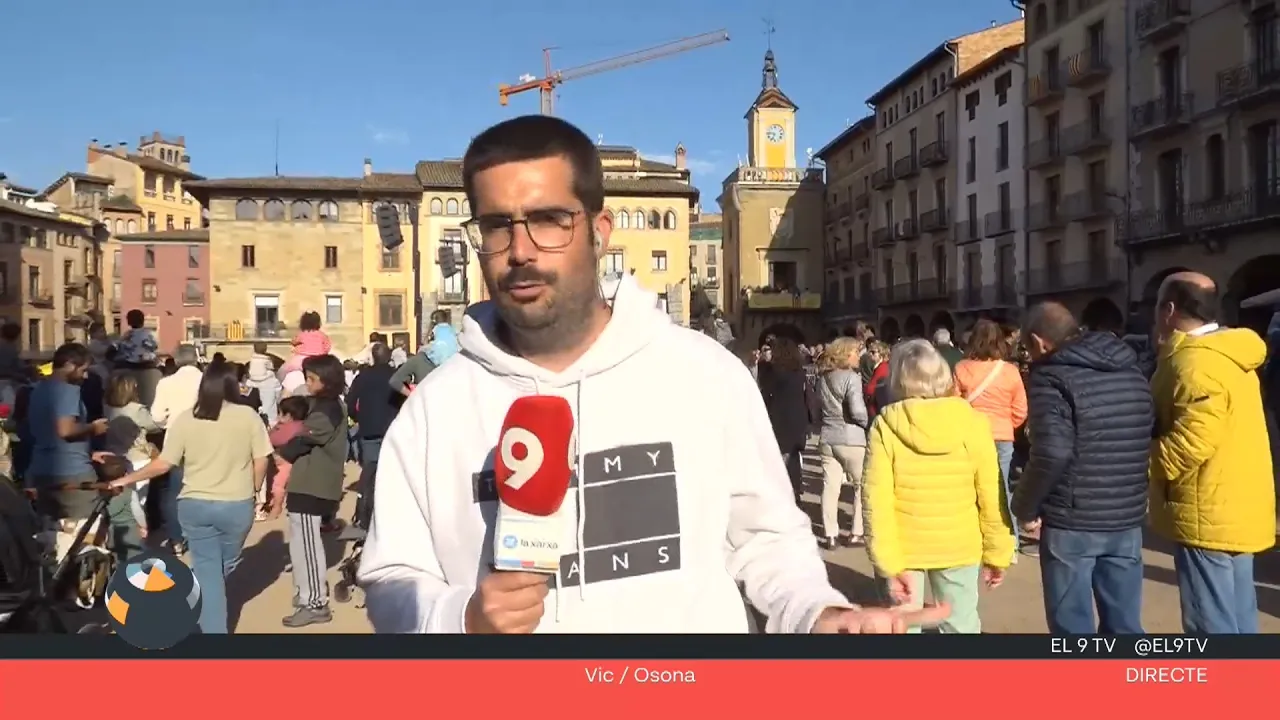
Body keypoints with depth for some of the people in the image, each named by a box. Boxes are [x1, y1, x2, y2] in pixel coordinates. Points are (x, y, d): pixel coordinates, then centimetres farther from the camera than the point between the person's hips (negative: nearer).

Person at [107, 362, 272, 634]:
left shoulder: (185, 419, -3)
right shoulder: (248, 416, -7)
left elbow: (163, 464, -5)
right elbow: (261, 461, -6)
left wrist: (126, 479, 9)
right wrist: (253, 491, 11)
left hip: (195, 504, 2)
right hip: (237, 505, -1)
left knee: (206, 569, 11)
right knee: (225, 566, 21)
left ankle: (213, 628, 12)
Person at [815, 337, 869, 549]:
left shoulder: (823, 377, 8)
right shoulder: (851, 377, -12)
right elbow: (857, 411, -20)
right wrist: (868, 424, -2)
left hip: (827, 438, 6)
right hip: (850, 438, -6)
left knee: (830, 486, 6)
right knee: (862, 486, 10)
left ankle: (830, 534, 7)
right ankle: (857, 533, 12)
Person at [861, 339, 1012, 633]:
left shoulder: (885, 426, -10)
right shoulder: (972, 422, -7)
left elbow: (876, 500, -15)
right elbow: (991, 496, -5)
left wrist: (888, 561, -12)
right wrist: (997, 552, 4)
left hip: (902, 549, -1)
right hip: (958, 547, 1)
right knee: (961, 625, 15)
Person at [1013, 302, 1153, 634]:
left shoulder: (1051, 376, -11)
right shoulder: (1133, 372, 12)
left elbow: (1051, 453, -21)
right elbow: (1147, 440, 15)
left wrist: (1025, 507, -9)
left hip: (1071, 521, -6)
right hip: (1127, 519, 7)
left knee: (1073, 627, 5)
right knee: (1124, 625, 15)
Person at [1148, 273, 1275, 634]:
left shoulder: (1193, 362, -19)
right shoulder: (1228, 355, 13)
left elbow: (1192, 440, -26)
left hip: (1207, 513, -10)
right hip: (1235, 508, 10)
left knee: (1212, 625, -3)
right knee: (1236, 619, 17)